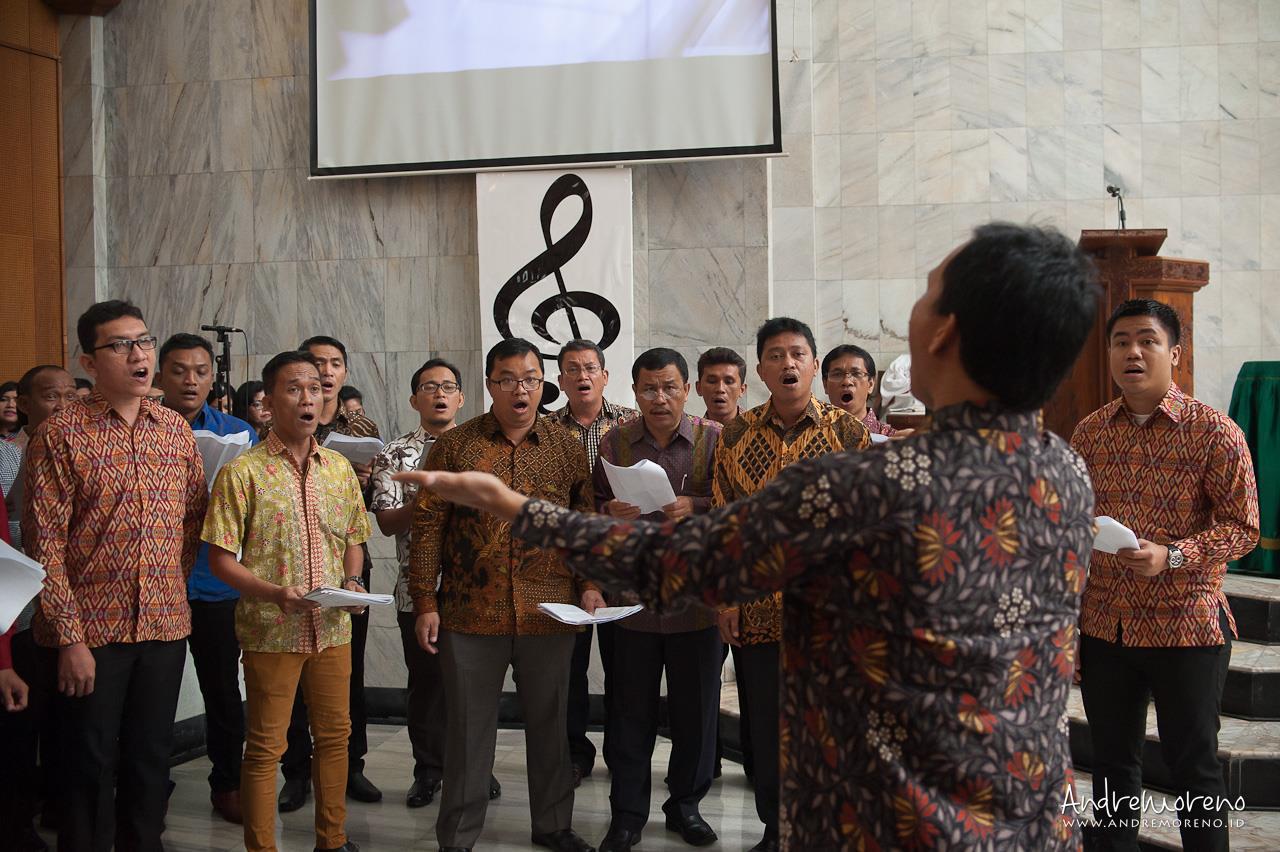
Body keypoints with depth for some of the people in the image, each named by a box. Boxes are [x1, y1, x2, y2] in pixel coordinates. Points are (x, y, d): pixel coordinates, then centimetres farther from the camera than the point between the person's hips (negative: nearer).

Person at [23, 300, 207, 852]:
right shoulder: (61, 435, -8)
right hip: (91, 632, -4)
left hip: (164, 625, 4)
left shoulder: (175, 429, 6)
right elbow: (44, 543, -11)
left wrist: (173, 582, 9)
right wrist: (70, 637, -14)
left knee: (150, 761, 14)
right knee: (90, 766, 6)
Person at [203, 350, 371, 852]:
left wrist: (352, 580, -3)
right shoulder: (242, 472, -9)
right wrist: (275, 594, -22)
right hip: (271, 632, -5)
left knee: (335, 735, 14)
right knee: (265, 747, 4)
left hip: (333, 628, 5)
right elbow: (220, 560, -9)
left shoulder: (340, 468, 7)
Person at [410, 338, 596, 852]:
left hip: (549, 613, 2)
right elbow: (427, 528, -1)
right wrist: (426, 603, -4)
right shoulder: (454, 446, 0)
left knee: (549, 722, 14)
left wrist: (591, 584, -3)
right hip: (471, 613, -1)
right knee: (469, 727, 8)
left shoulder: (567, 448, 5)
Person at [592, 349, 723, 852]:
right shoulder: (615, 443, 5)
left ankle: (685, 804, 28)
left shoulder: (715, 439, -1)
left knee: (696, 710, 9)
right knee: (632, 711, 8)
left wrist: (697, 507, -19)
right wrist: (609, 512, -11)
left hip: (698, 598, -1)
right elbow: (593, 505, 10)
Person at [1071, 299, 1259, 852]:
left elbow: (1242, 526, -9)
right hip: (1105, 624, 4)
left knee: (1193, 764, 7)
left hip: (1186, 625, -4)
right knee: (1112, 760, 15)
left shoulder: (1215, 432, -8)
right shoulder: (1090, 432, 5)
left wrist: (1171, 555, -24)